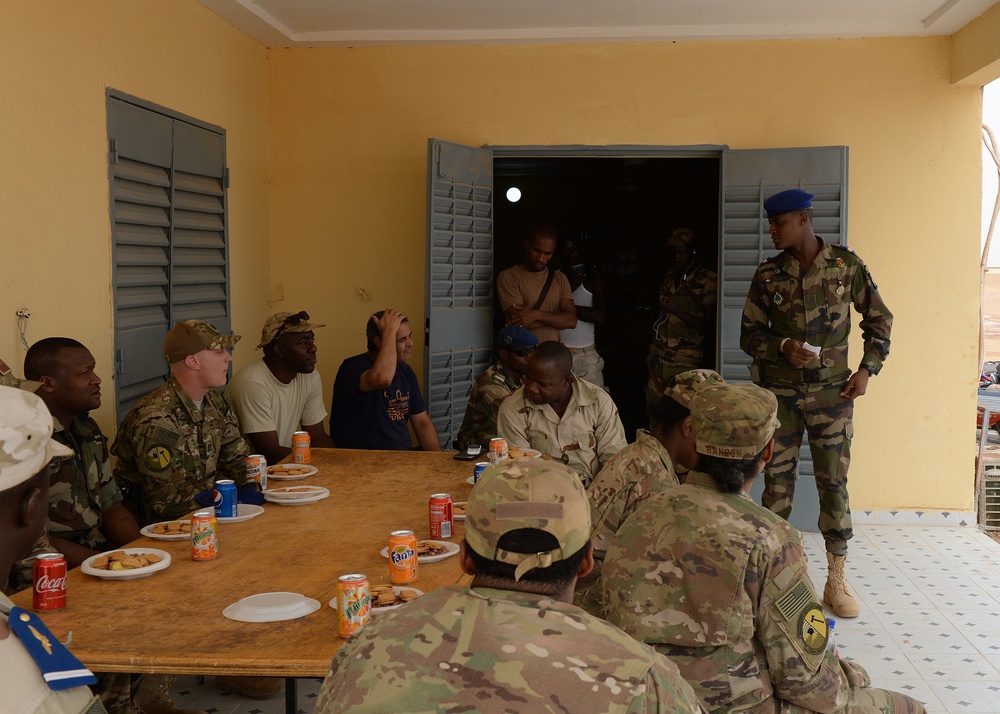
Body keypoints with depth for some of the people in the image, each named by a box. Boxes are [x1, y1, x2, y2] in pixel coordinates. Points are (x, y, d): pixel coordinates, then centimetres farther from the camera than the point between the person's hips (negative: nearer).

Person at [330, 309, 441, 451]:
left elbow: (422, 423, 13)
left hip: (402, 456, 5)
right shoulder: (353, 368, -11)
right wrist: (389, 331, -23)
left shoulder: (406, 371, 11)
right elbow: (383, 379, -34)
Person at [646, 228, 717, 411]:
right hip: (659, 359, 5)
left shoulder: (708, 281, -3)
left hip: (685, 363, -5)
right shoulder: (669, 277, 16)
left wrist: (677, 311, -15)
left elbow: (709, 328, -7)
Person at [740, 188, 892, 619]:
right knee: (777, 483, 4)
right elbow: (749, 334, 5)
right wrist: (782, 346, -14)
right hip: (779, 392, 1)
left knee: (834, 482, 1)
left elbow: (879, 320, 8)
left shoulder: (846, 265, -2)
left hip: (831, 392, -1)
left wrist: (867, 370, -1)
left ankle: (836, 581, 13)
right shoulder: (767, 275, 0)